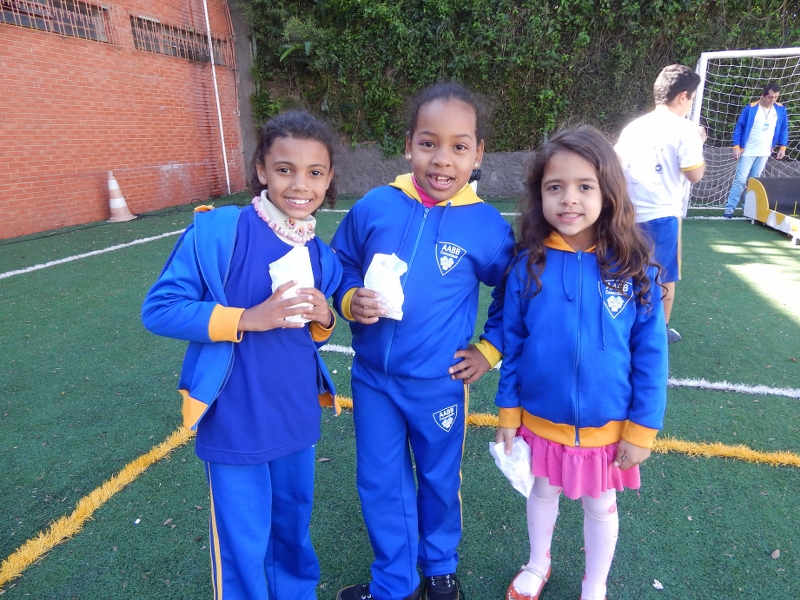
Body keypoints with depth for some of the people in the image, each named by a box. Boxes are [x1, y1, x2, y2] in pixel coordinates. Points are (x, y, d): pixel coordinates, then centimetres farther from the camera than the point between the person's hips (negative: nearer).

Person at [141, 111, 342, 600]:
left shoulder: (321, 256, 1)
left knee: (294, 527, 26)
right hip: (235, 425, -5)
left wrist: (323, 320, -11)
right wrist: (247, 318, -24)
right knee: (244, 550, 12)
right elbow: (159, 310, -15)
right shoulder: (216, 233, -16)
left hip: (298, 420, 5)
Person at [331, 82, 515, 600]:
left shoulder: (487, 225, -12)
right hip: (373, 378, 2)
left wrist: (490, 349, 0)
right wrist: (350, 301, -15)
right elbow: (341, 267, 4)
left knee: (440, 480, 20)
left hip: (440, 384, -1)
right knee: (380, 485, 16)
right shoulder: (373, 207, -9)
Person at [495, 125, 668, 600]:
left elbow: (651, 354, -8)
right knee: (543, 494, 24)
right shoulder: (528, 264, -12)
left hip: (607, 426, -1)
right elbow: (511, 343, -4)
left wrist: (642, 429, -7)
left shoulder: (633, 268, -15)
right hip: (540, 420, 1)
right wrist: (508, 411, -1)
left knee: (601, 507, 21)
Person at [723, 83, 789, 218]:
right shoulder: (751, 108, -9)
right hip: (748, 151, -4)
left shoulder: (780, 110, 2)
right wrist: (736, 146, -12)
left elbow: (784, 129, 11)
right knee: (740, 180, -7)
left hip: (764, 153, 4)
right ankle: (730, 208, -5)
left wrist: (782, 147, 5)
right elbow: (739, 127, -6)